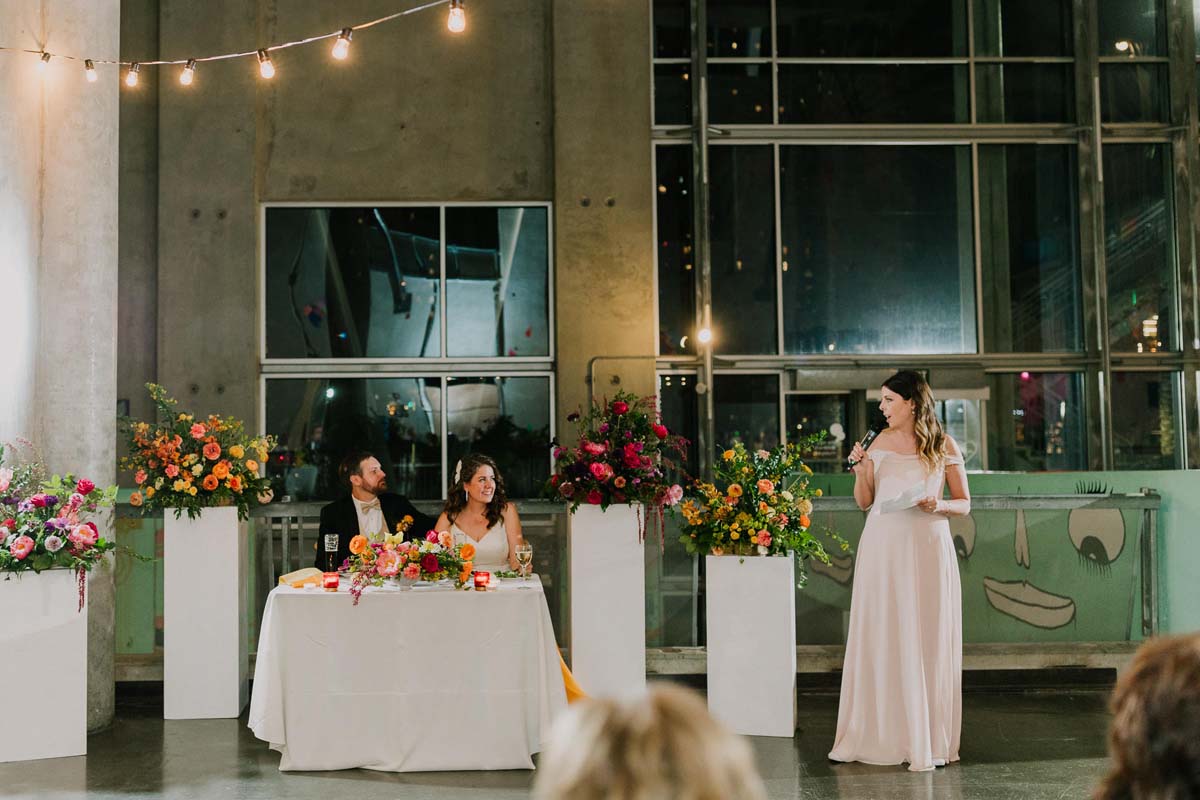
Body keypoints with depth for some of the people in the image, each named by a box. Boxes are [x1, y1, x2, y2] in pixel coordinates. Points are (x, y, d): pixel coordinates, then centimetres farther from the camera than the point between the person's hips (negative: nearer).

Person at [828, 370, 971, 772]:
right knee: (879, 638, 3)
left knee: (927, 641, 0)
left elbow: (964, 504, 5)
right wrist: (860, 470, -5)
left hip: (927, 547, -2)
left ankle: (926, 741, 8)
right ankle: (878, 734, 12)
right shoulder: (881, 442, 8)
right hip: (882, 546, 2)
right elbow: (864, 502, 11)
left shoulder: (944, 446, 1)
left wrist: (938, 505, -14)